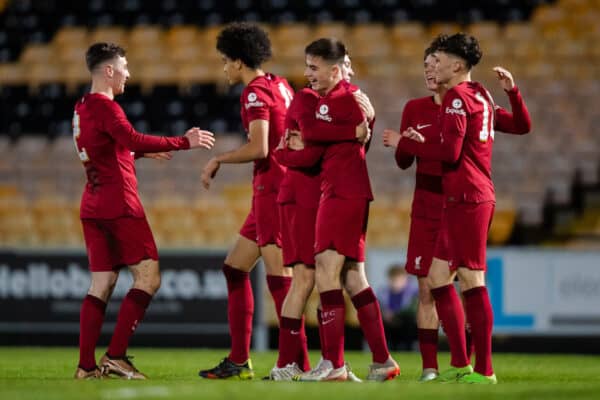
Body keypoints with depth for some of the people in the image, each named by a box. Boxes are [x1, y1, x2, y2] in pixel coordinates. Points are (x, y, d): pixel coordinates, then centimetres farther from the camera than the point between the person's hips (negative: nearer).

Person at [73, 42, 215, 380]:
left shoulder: (82, 108, 16)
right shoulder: (105, 107, -13)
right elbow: (133, 140, -29)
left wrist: (145, 152, 30)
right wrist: (184, 142, -25)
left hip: (93, 207, 9)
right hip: (120, 206, -9)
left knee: (102, 284, 8)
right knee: (148, 277, -5)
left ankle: (86, 365, 2)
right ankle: (116, 356, -11)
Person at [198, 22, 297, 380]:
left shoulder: (255, 93, -13)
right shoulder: (280, 86, 14)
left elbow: (258, 148, -22)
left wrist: (218, 159, -9)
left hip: (272, 188, -10)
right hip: (275, 189, 10)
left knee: (279, 276, -10)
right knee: (235, 268, 13)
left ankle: (297, 363, -11)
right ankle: (239, 360, 15)